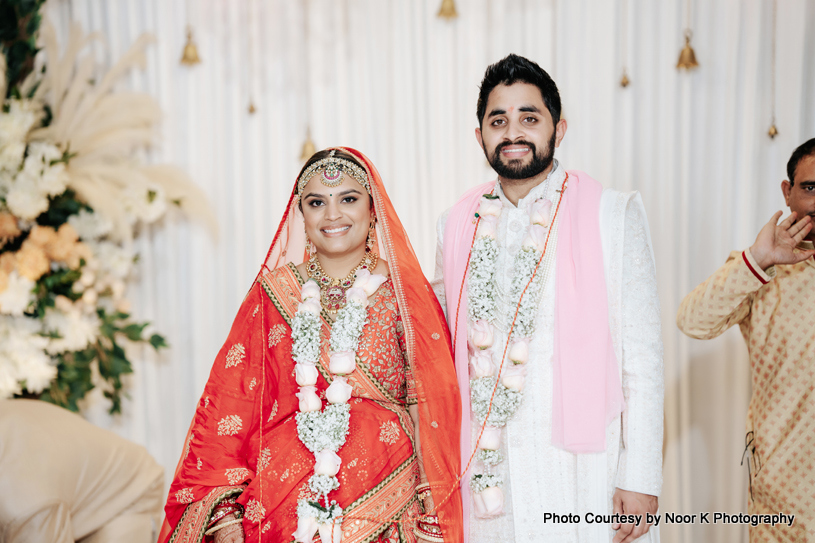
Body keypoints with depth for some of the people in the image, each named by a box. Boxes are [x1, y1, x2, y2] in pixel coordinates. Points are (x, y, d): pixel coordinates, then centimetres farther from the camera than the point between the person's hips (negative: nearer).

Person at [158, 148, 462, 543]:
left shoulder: (403, 291, 0)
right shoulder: (271, 293, 4)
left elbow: (432, 408, -2)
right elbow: (230, 405, 3)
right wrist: (225, 510, -6)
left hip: (382, 505, -1)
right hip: (282, 507, 1)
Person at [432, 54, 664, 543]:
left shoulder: (615, 217, -4)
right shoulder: (458, 226, 5)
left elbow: (643, 357, -6)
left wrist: (642, 480, -8)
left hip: (583, 470, -2)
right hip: (486, 467, 3)